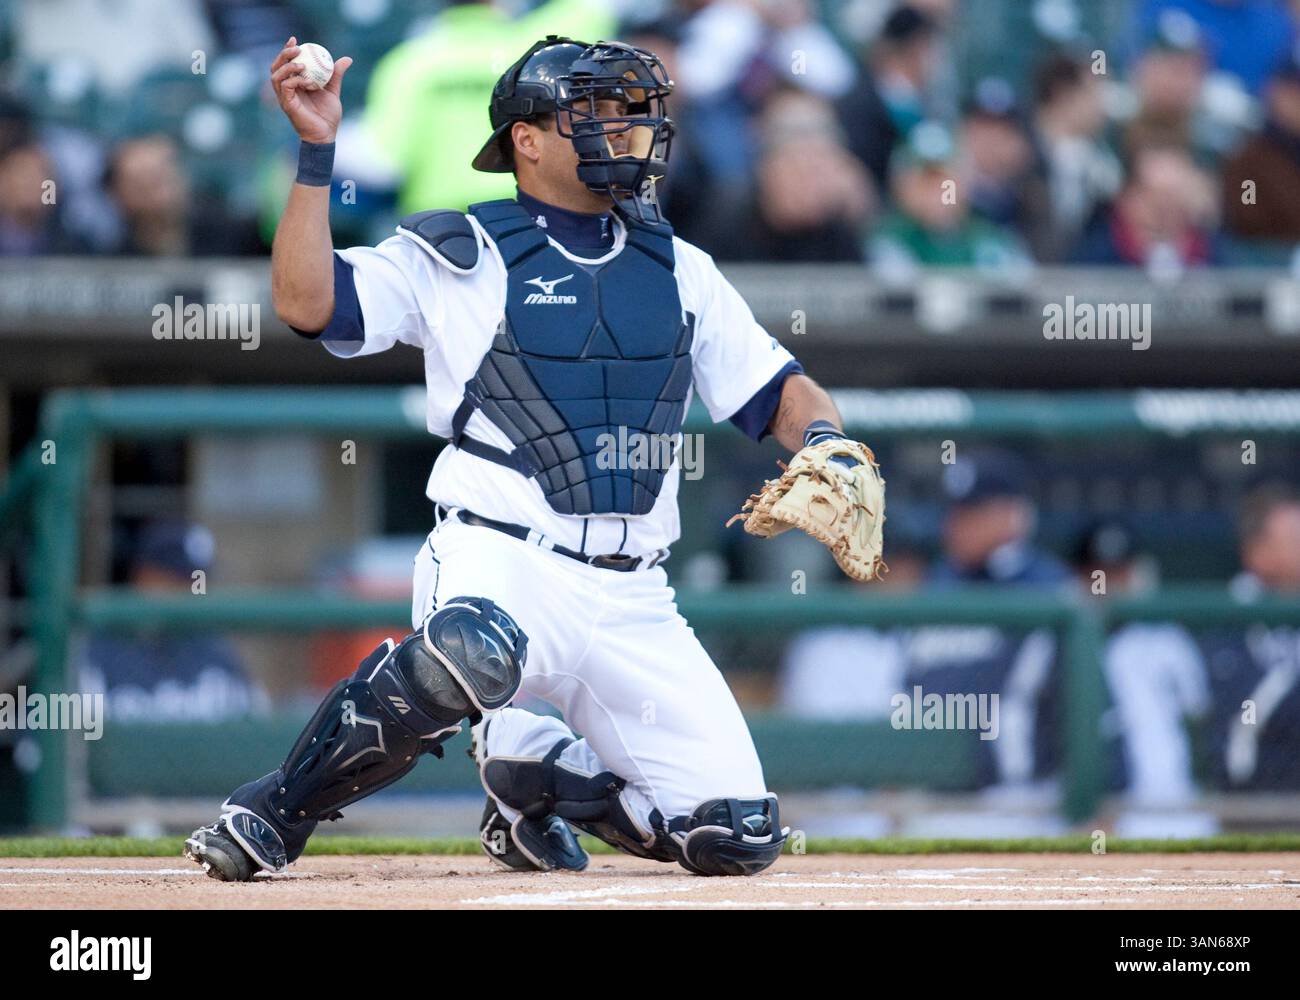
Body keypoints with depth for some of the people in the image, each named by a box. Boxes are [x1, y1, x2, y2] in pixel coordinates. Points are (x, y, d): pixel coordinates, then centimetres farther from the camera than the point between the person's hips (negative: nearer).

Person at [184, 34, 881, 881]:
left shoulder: (678, 269, 17)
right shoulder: (457, 255, 3)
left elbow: (777, 391, 18)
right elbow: (306, 300, -8)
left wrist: (825, 439, -3)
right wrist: (316, 155, -14)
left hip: (633, 602, 5)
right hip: (500, 556, -5)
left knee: (741, 836, -5)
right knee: (469, 651, -42)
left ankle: (536, 772, 23)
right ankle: (274, 817, -18)